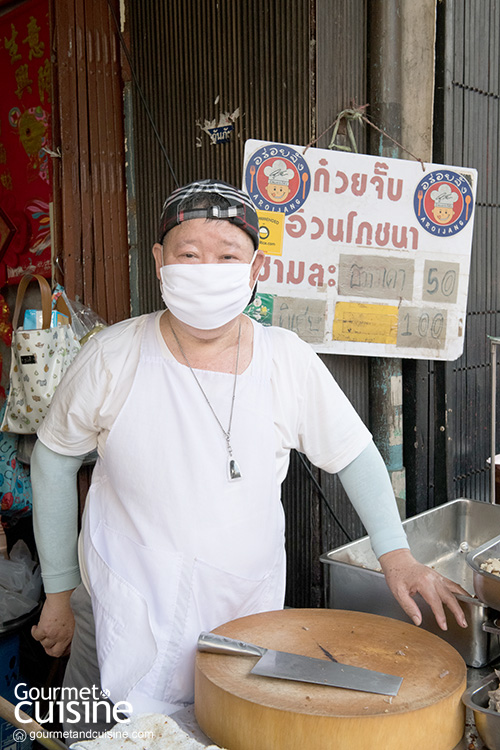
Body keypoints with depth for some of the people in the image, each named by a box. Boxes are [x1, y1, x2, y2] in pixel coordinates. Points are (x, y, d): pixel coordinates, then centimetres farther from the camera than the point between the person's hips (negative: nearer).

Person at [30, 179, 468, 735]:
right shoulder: (112, 357, -12)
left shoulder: (289, 361, -9)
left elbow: (354, 454, 4)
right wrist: (59, 592, 4)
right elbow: (54, 459, 1)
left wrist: (396, 554, -6)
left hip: (250, 616, 2)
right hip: (126, 625, -1)